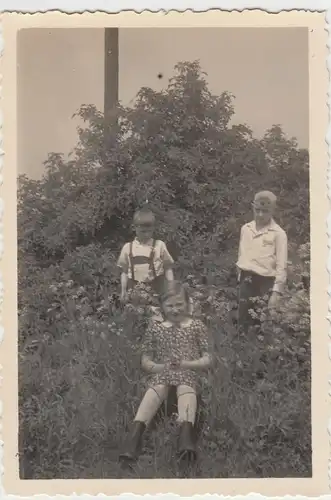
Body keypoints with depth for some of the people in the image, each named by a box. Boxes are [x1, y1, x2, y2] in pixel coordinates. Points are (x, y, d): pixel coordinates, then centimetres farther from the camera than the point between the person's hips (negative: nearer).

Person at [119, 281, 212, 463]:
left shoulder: (197, 326, 12)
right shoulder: (155, 327, 15)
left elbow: (207, 360, 8)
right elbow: (145, 360, 15)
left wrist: (186, 364, -13)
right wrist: (157, 367, -9)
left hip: (187, 375, -1)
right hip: (160, 375, 1)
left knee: (186, 393, -37)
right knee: (153, 393, -34)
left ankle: (186, 440, -63)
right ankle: (134, 439, -54)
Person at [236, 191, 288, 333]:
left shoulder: (278, 233, -8)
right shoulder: (245, 229, 8)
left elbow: (281, 266, -10)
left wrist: (276, 292, -15)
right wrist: (241, 279, 14)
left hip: (265, 283, -4)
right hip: (246, 281, 5)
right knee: (242, 323, 9)